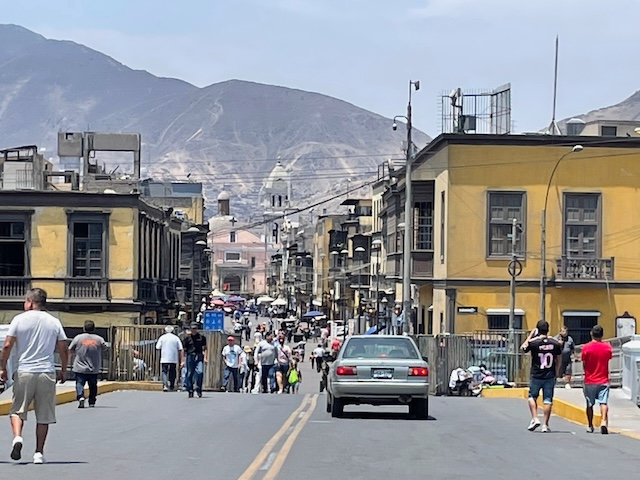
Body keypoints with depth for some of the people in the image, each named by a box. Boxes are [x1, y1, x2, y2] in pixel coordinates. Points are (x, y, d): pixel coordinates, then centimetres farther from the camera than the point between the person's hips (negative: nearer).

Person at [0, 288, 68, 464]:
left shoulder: (19, 319, 0)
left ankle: (17, 437, -18)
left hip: (24, 372, -1)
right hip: (47, 373, 1)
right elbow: (64, 349, 6)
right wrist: (63, 371, 18)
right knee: (43, 416, 8)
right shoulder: (54, 322, 6)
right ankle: (39, 452, 7)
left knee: (17, 410, 8)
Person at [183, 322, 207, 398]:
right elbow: (184, 349, 10)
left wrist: (205, 358, -4)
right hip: (190, 356, 1)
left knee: (199, 372, -18)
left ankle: (198, 389, -7)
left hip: (199, 357, -1)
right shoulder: (187, 337, 9)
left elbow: (204, 348, 8)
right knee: (190, 374, 1)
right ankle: (190, 391, 8)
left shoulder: (201, 337, 8)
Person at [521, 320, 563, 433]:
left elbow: (523, 347, 10)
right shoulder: (555, 343, -2)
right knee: (547, 400, 4)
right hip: (550, 377, 2)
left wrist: (531, 335, 12)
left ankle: (535, 419, 2)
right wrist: (556, 372, 19)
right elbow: (559, 360, 7)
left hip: (536, 376, -1)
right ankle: (545, 425, 3)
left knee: (532, 396, 17)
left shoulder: (533, 342, -11)